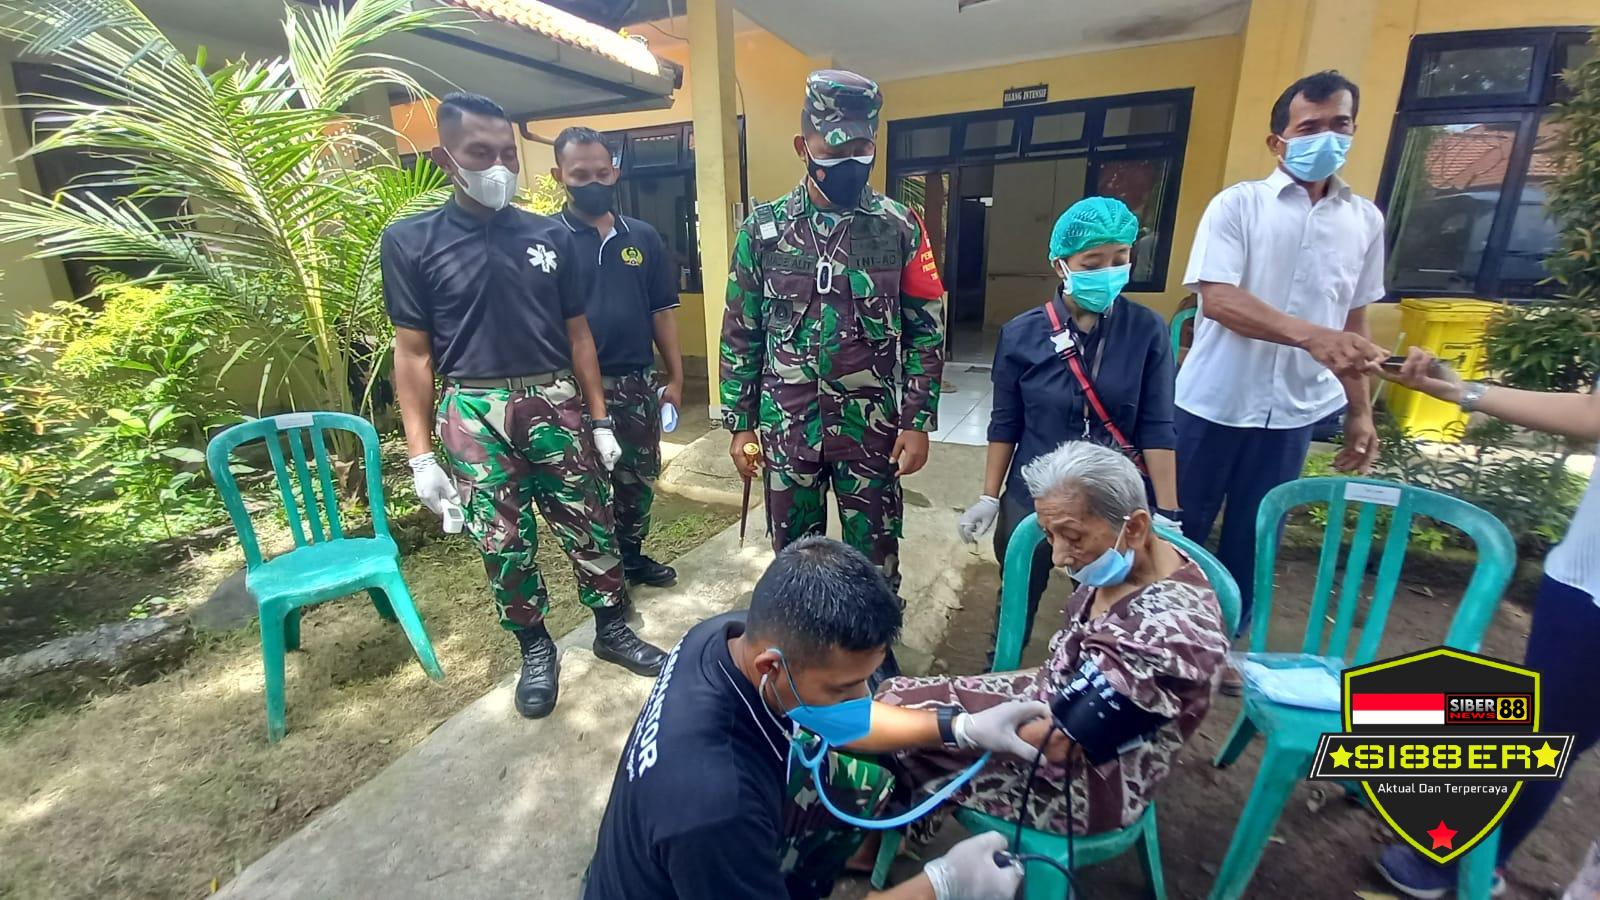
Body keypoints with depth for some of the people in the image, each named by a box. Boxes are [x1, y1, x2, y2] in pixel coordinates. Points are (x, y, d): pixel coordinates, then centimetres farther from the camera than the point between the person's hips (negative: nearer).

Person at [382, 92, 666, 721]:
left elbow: (577, 334, 9)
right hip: (474, 417, -1)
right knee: (504, 544, 9)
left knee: (590, 527, 8)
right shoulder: (409, 242, 0)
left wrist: (600, 421, 7)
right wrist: (421, 456, -4)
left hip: (557, 405, 2)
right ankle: (535, 649, 30)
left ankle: (612, 630, 28)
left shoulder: (551, 236, 5)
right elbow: (414, 354, 0)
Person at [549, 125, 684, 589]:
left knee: (639, 477, 17)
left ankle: (632, 556, 38)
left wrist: (675, 377, 6)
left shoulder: (643, 236, 5)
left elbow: (662, 311, 8)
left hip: (637, 381, 4)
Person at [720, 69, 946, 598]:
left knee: (875, 556, 13)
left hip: (873, 427, 0)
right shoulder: (762, 230, -1)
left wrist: (917, 422, -5)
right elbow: (740, 335, 3)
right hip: (787, 428, 1)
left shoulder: (899, 227, -2)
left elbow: (926, 331, 0)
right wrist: (740, 423, 2)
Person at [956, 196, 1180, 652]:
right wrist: (990, 498, 0)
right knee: (1017, 605, 16)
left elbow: (1157, 428, -7)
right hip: (1032, 499, 0)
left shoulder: (1147, 331, -8)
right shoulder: (1021, 333, -8)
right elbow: (1005, 424, -2)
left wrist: (1167, 514, -7)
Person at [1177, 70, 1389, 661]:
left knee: (1252, 537, 13)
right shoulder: (1238, 204, -5)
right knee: (1180, 528, 7)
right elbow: (1217, 299, -17)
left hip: (1294, 411, 4)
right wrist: (1309, 335, -29)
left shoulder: (1365, 220, 10)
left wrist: (1360, 411, 11)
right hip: (1213, 402, -4)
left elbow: (1353, 323, 14)